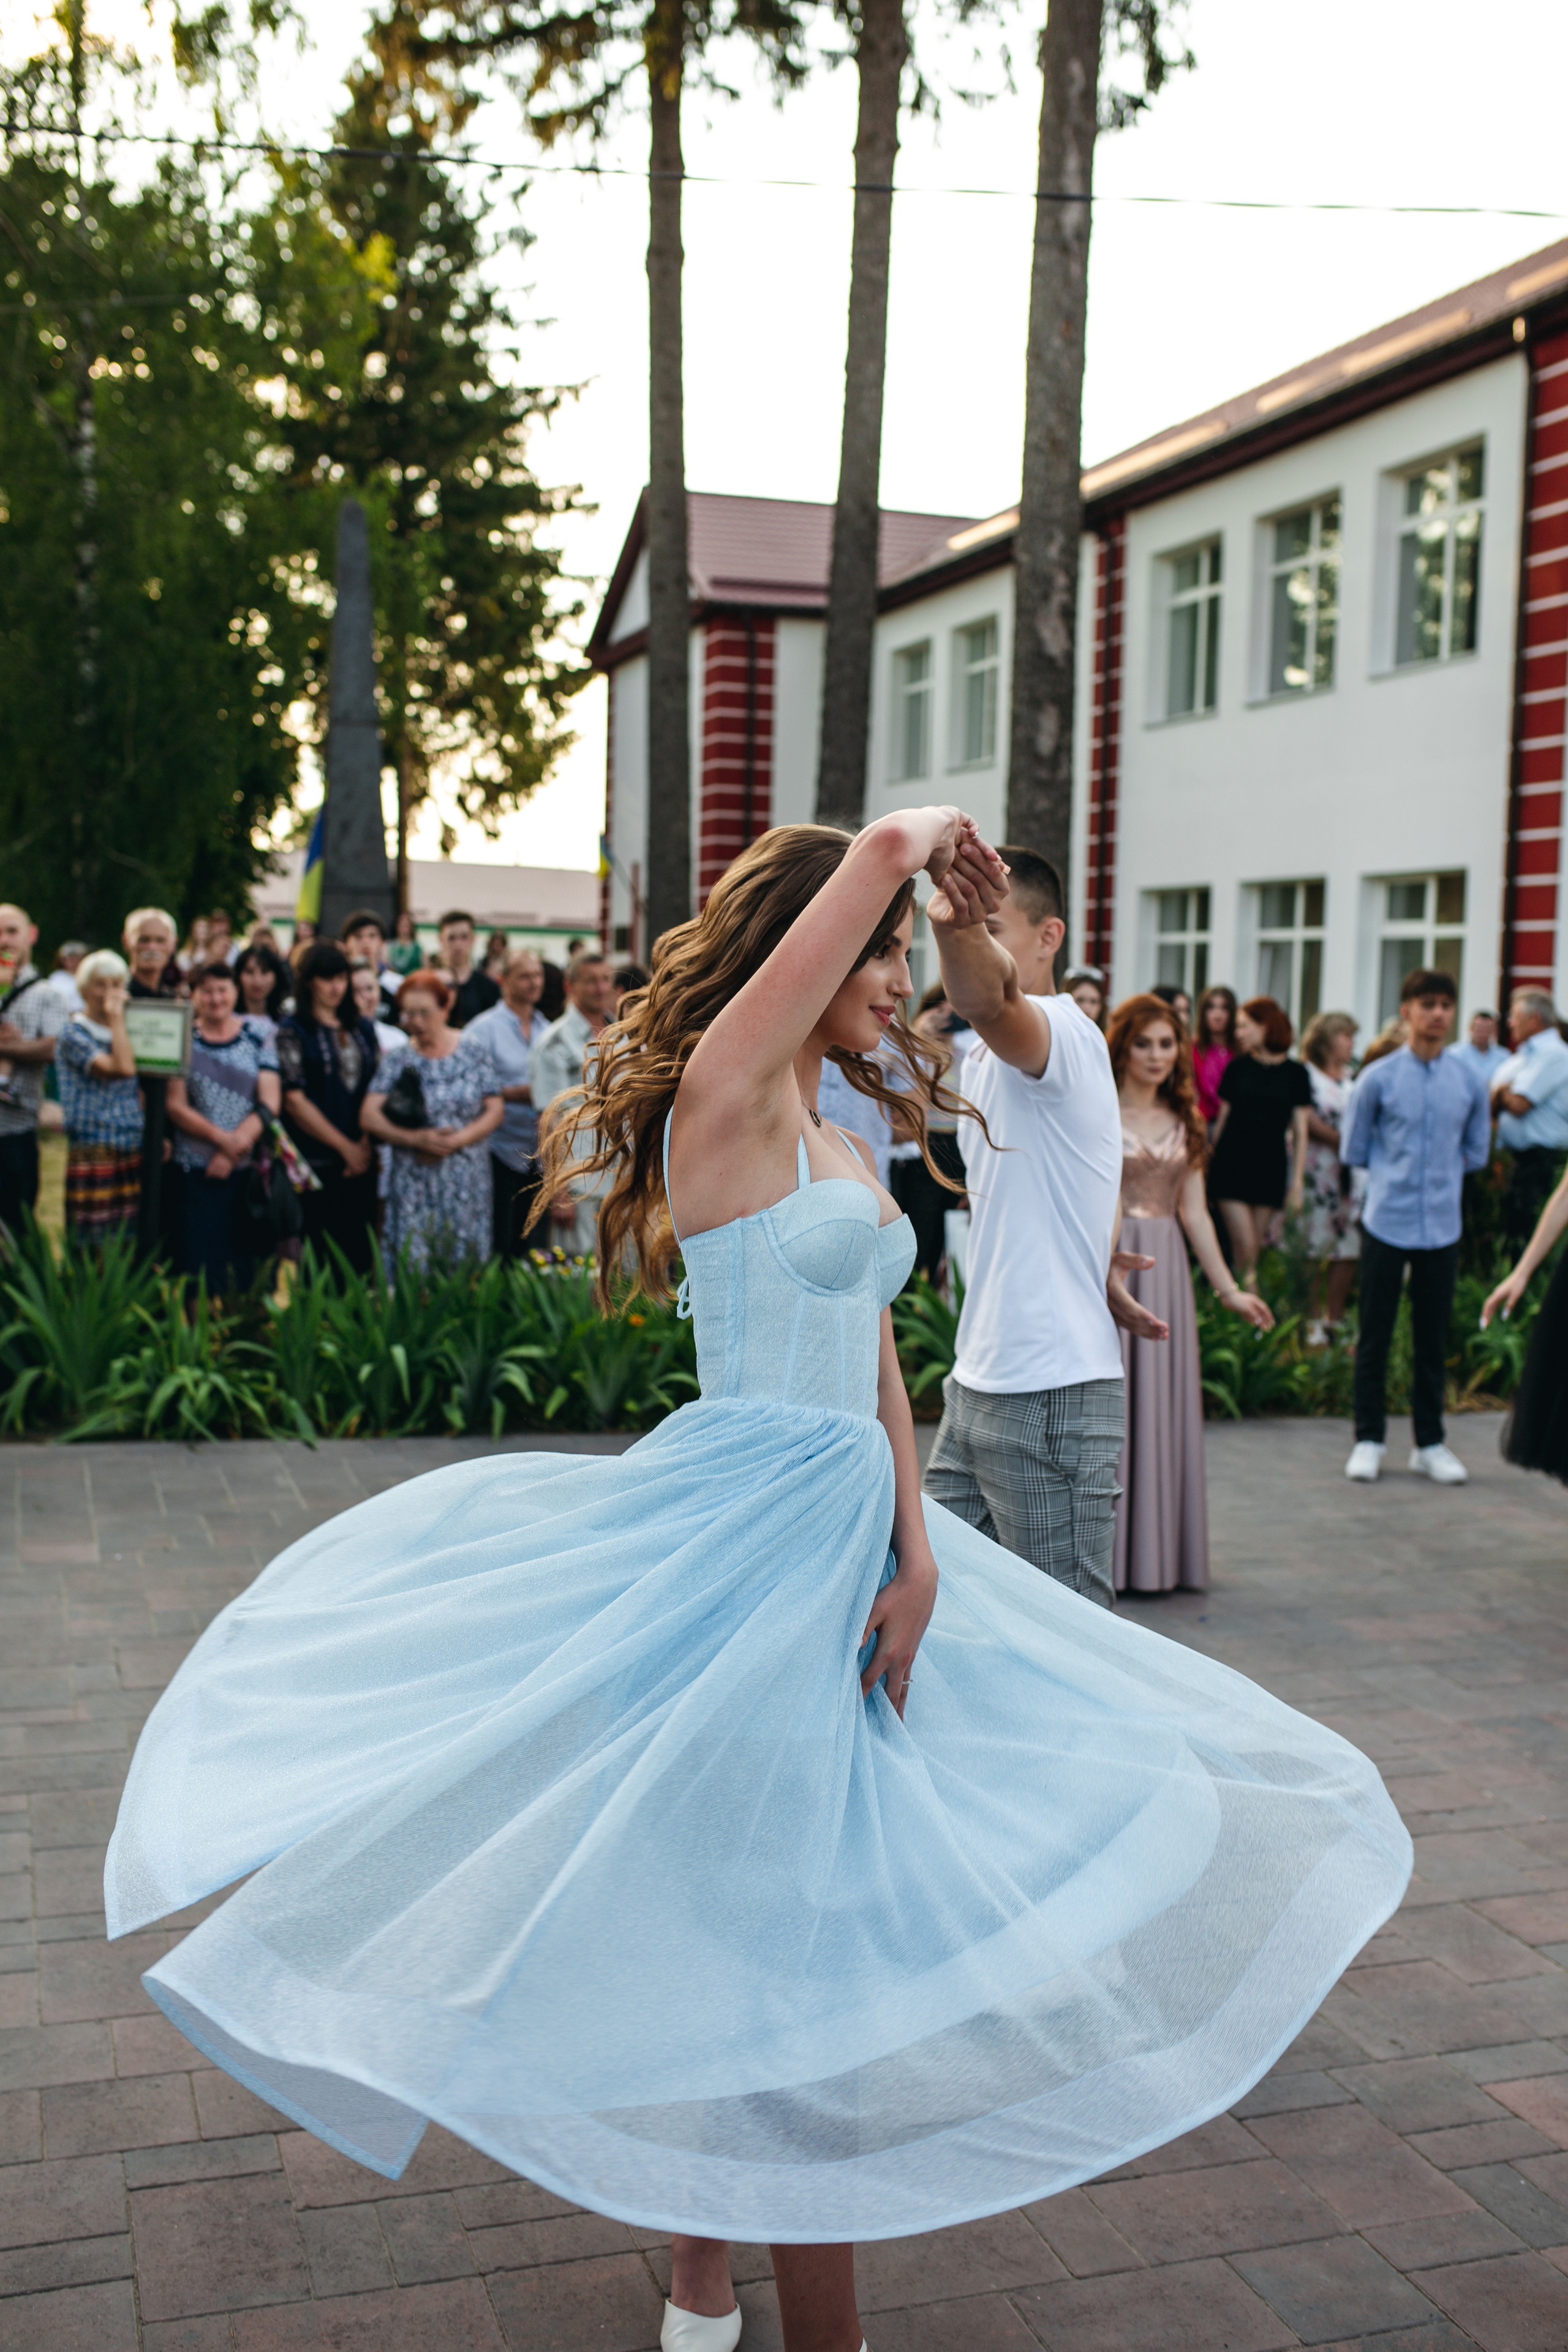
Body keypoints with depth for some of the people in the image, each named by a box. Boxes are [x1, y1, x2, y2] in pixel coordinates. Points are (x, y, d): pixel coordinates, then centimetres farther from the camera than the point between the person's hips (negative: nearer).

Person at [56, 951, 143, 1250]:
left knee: (127, 1247, 6)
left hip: (132, 1154, 6)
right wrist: (116, 1017, -13)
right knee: (95, 1249, -5)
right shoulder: (75, 1033, -6)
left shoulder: (125, 1032, 15)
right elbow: (123, 1068, -21)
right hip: (93, 1154, -6)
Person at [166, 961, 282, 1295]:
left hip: (249, 1167, 1)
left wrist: (238, 1144, -12)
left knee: (245, 1255, 0)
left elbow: (271, 1102, 0)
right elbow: (175, 1107, -1)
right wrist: (222, 1138, -14)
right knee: (201, 1256, -4)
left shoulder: (257, 1036, 7)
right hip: (196, 1171, 0)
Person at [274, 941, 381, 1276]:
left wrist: (366, 1143, -4)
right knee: (322, 1258, -2)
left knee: (361, 1255, 4)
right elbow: (294, 1100, -8)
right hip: (317, 1162, -5)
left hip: (361, 1160, 5)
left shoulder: (362, 1029, 14)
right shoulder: (292, 1031, -2)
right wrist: (345, 1146, -8)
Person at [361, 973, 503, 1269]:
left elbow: (495, 1109, 1)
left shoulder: (473, 1052, 4)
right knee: (413, 1263, -3)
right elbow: (370, 1117, -7)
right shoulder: (399, 1059, 2)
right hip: (415, 1185, -1)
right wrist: (417, 1139, -19)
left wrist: (457, 1140, -12)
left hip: (468, 1181, 1)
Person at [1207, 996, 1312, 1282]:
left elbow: (1300, 1133, 4)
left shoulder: (1295, 1073, 3)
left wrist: (1297, 1181, -2)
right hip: (1232, 1166, 0)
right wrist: (1212, 1159, 9)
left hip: (1271, 1169, 0)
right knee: (1245, 1248, -12)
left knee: (1255, 1250, 3)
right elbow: (1223, 1118, 11)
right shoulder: (1237, 1067, 6)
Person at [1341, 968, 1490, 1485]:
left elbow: (1477, 1150, 18)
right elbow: (1353, 1150, 6)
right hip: (1386, 1222, -2)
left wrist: (1443, 1173, 9)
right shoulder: (1378, 1078, -5)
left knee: (1433, 1338, 9)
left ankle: (1429, 1443, 18)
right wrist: (1395, 1171, 8)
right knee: (1375, 1335, 4)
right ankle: (1369, 1439, 14)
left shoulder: (1469, 1082, 3)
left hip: (1442, 1225, 2)